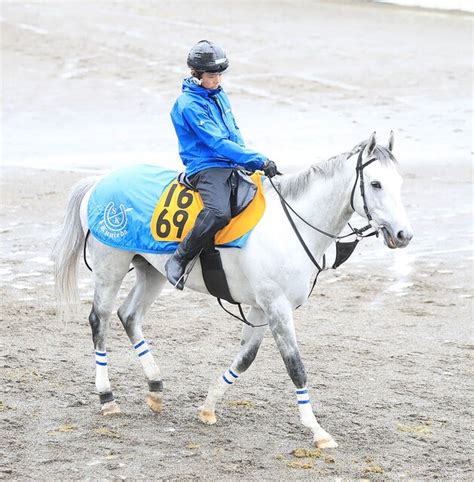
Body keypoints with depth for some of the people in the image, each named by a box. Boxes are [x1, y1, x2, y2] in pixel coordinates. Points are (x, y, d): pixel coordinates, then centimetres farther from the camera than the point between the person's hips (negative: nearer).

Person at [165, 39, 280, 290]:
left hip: (231, 166, 9)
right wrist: (259, 160, -24)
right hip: (206, 168, -9)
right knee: (218, 213, -35)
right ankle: (178, 261, -20)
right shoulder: (189, 105, -13)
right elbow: (217, 143, -20)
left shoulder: (219, 94, 15)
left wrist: (249, 161, 9)